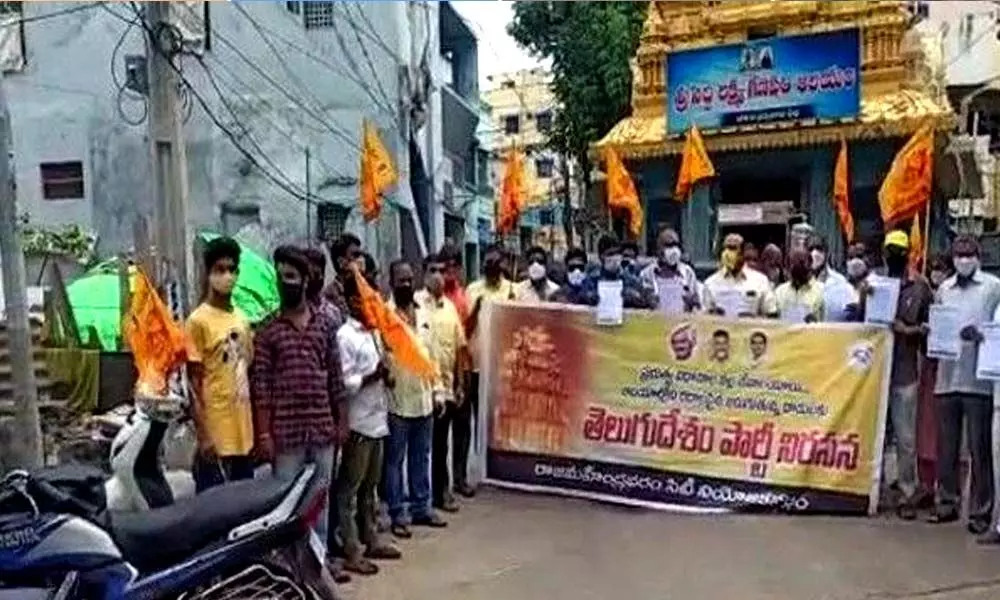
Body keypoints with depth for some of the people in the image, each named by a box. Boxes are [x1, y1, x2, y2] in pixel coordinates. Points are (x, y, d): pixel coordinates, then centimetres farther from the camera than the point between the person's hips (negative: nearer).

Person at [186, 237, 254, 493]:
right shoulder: (198, 321, -9)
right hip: (215, 431, -7)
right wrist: (203, 435, -15)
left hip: (243, 431, 7)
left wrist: (259, 427, 14)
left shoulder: (242, 320, 11)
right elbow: (194, 383, -11)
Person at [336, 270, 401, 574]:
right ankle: (352, 553, 10)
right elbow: (342, 384, -18)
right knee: (350, 489, 2)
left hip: (378, 420, 8)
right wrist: (373, 376, -26)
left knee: (370, 486, 18)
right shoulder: (345, 336, -13)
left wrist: (386, 377, 0)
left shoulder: (375, 332, 13)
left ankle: (371, 541, 30)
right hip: (358, 423, -8)